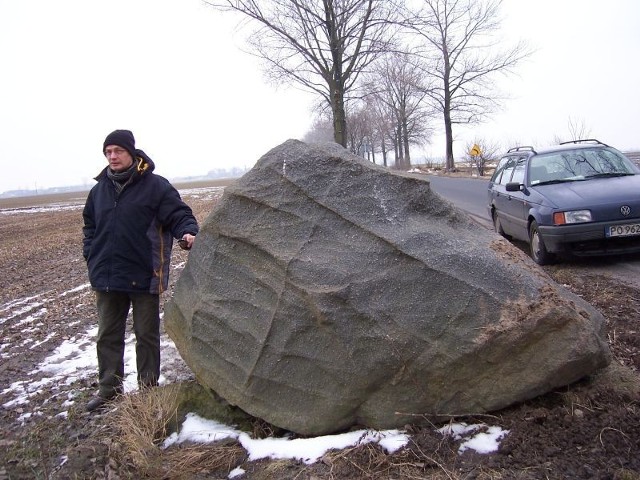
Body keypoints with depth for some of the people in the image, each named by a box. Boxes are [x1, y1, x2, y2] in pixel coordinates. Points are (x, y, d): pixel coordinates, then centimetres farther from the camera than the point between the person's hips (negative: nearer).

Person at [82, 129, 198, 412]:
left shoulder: (155, 185, -6)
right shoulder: (99, 190, 10)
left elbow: (179, 214, -8)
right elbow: (89, 227, 20)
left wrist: (188, 233, -29)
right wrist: (91, 257, 10)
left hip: (144, 276, -5)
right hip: (106, 277, 5)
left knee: (146, 335, 8)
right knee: (108, 335, 13)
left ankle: (148, 387, 22)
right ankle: (109, 388, 27)